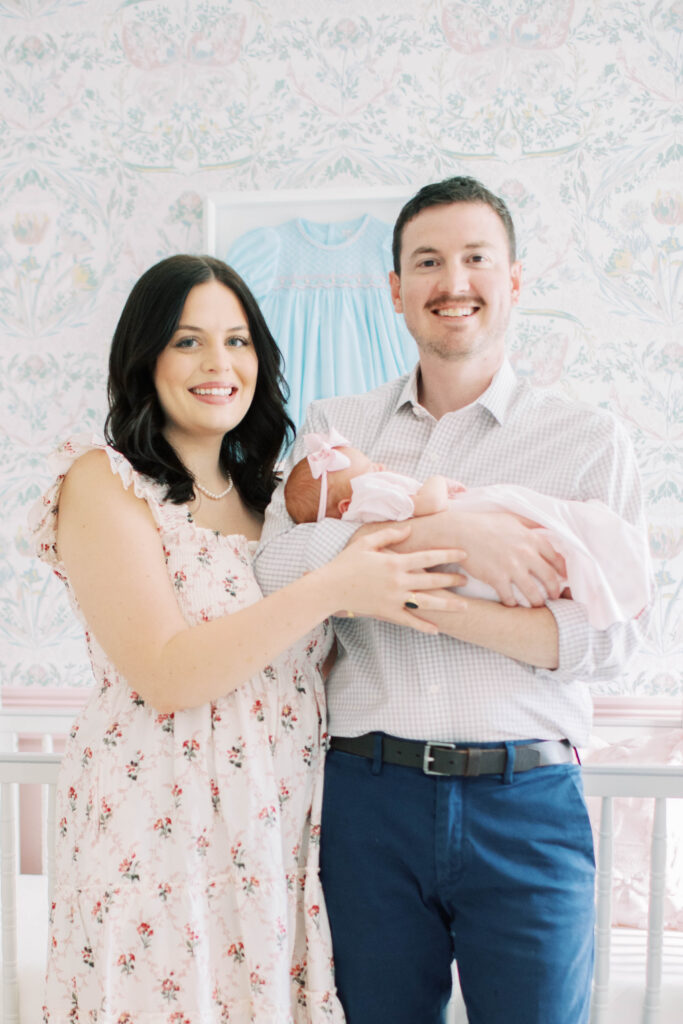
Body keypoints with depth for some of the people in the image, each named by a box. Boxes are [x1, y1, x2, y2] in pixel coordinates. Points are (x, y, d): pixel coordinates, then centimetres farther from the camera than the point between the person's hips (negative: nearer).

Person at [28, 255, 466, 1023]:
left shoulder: (265, 492, 11)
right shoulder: (104, 482, -8)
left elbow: (317, 653, 10)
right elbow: (165, 675, -18)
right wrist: (333, 587, -21)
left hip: (279, 833, 6)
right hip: (158, 836, -5)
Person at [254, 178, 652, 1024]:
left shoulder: (588, 439, 2)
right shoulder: (335, 427, 8)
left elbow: (611, 636, -6)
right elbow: (276, 563, -9)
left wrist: (427, 600, -16)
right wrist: (445, 530, -20)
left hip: (527, 803, -1)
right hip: (368, 792, 2)